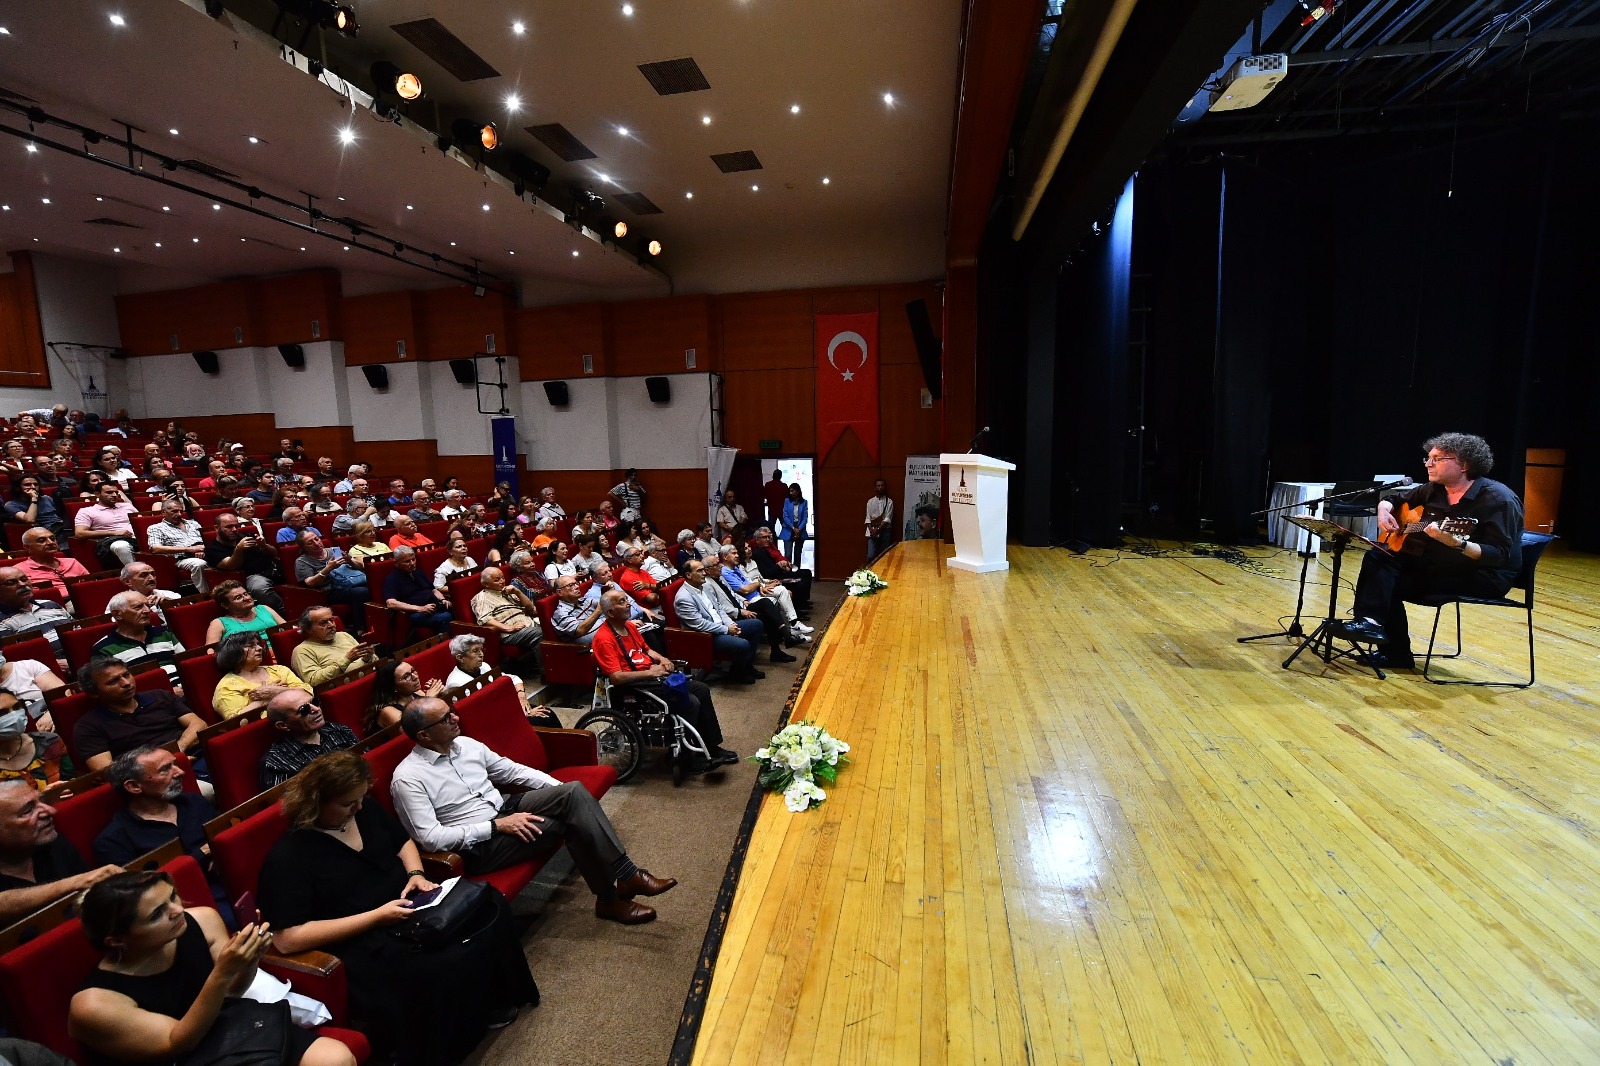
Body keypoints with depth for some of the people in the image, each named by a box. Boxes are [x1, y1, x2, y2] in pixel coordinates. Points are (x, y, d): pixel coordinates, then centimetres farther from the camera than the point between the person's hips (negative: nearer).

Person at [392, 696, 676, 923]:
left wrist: (563, 791, 1)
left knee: (574, 791, -19)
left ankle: (626, 874, -18)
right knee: (570, 820, -25)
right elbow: (430, 837, -19)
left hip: (506, 809, 7)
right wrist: (496, 826, -22)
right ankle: (609, 898, -9)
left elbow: (512, 770, 11)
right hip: (478, 844, -7)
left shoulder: (466, 744, 5)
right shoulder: (408, 778, -14)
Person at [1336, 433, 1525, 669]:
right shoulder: (1434, 490, 4)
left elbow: (1499, 555, -25)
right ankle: (1371, 621, -20)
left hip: (1485, 577, -7)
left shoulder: (1498, 499, -17)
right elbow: (1393, 499, 22)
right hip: (1438, 564, 8)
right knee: (1377, 558, -13)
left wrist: (1457, 543, -43)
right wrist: (1384, 510, -2)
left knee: (1391, 584, -23)